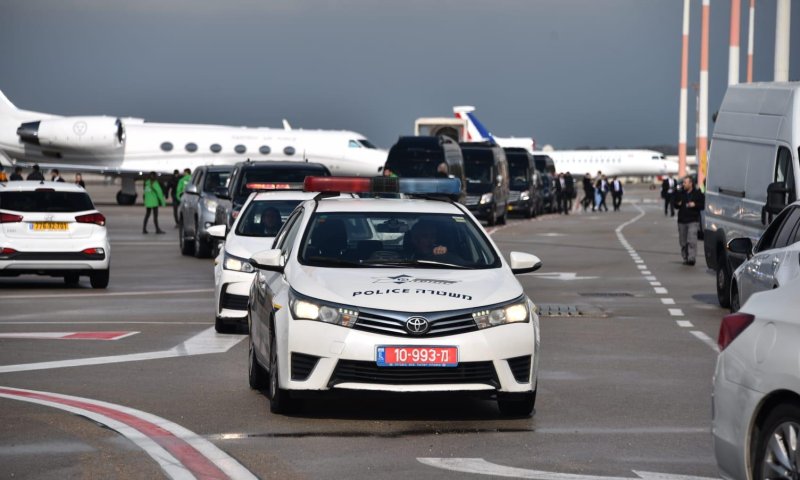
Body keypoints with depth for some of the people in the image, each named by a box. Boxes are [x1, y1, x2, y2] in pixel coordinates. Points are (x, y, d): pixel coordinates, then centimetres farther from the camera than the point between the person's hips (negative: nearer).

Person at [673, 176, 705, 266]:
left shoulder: (698, 194, 0)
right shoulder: (680, 193, 12)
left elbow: (703, 205, -1)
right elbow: (675, 204, 19)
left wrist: (695, 205, -15)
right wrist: (678, 204, -3)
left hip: (693, 221, -5)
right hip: (682, 221, 5)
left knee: (692, 240, -16)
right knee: (683, 241, 7)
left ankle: (691, 258, -20)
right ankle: (685, 258, 17)